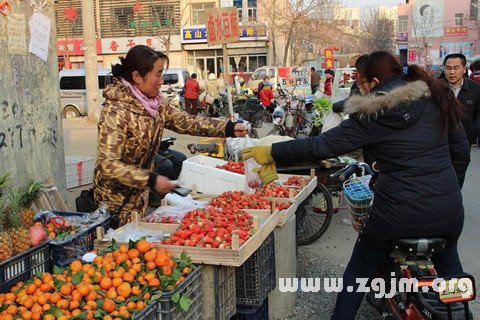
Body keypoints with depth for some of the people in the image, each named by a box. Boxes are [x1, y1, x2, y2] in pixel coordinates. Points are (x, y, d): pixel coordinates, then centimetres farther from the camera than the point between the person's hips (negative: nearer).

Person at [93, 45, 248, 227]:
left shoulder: (155, 103, 0)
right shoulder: (116, 111, -24)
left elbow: (186, 122, -1)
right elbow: (108, 164, -27)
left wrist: (229, 128, -10)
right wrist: (151, 180, -32)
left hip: (141, 192, 7)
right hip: (116, 197, -7)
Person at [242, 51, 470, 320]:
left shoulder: (372, 116, -10)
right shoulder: (438, 99, 1)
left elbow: (321, 146, -12)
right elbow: (461, 155, 7)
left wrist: (271, 153, -5)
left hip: (398, 213, -4)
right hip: (448, 209, 4)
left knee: (359, 271, 19)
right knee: (449, 262, 33)